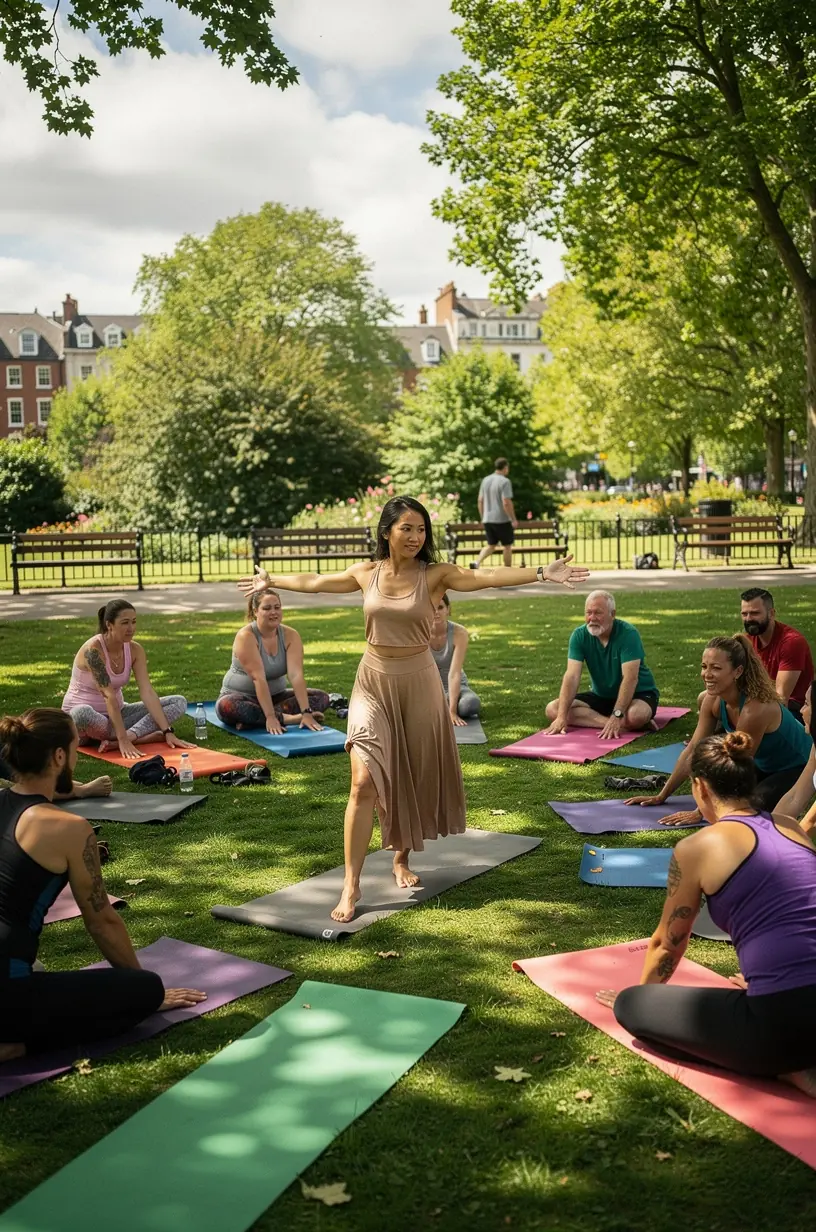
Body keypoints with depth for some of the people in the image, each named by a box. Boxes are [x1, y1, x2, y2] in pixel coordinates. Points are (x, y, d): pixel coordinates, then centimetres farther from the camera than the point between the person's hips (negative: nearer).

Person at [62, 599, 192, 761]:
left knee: (179, 702, -8)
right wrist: (123, 740, -36)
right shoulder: (93, 649, -24)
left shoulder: (134, 650, -5)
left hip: (115, 714, 7)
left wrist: (168, 731, -22)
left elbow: (147, 691, -12)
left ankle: (122, 738, -27)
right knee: (82, 714, -44)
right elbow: (109, 696, -31)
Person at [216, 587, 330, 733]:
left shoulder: (290, 635, -8)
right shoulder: (245, 636, -21)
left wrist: (306, 712, -31)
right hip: (241, 696, -5)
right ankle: (288, 718, -31)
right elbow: (258, 678, -29)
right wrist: (270, 717, -36)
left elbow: (296, 675, -20)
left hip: (275, 696, 5)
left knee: (321, 697, -12)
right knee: (226, 706, -38)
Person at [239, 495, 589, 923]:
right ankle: (351, 884, -2)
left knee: (414, 777, 11)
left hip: (417, 682, 0)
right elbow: (314, 582, 17)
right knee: (364, 780, -9)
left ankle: (402, 859, 35)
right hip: (372, 682, 1)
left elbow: (485, 576, -21)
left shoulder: (435, 575, -7)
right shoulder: (366, 572, 1)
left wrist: (542, 573, -34)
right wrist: (270, 580, 29)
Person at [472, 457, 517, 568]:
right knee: (507, 546, 10)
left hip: (488, 519, 6)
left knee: (491, 545, 13)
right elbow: (506, 503, -20)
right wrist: (514, 519, -12)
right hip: (502, 520, -6)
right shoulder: (505, 482, -13)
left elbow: (480, 501, 10)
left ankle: (476, 562, -10)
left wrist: (482, 518, 18)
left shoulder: (486, 480, 7)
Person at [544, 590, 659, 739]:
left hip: (638, 694, -6)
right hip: (601, 696, 6)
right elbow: (572, 676, -17)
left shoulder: (628, 634, -21)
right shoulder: (579, 635, -10)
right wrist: (561, 717, -28)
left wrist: (616, 716, -39)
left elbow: (630, 678, -28)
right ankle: (623, 725, -25)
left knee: (636, 715, -42)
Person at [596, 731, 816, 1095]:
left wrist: (635, 997, 34)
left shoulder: (698, 847, 0)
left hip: (783, 1022, -7)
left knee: (631, 1005, 11)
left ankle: (783, 1068, 0)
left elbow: (667, 944, 14)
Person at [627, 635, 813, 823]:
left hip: (798, 767, -7)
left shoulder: (756, 708, -37)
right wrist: (661, 796, -6)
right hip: (764, 764, 7)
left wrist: (699, 812, -24)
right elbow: (693, 749, -7)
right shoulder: (713, 700, -16)